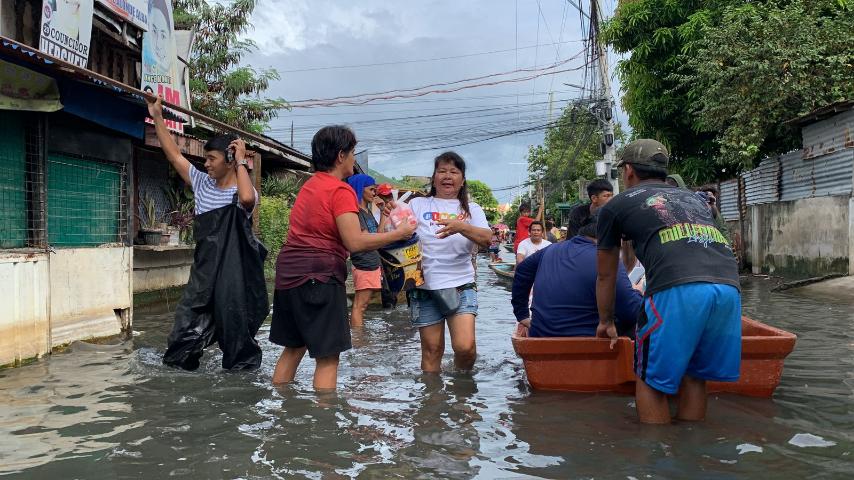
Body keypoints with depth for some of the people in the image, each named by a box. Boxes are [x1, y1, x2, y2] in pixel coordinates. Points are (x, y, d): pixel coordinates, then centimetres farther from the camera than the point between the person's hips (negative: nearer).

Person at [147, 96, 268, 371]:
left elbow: (247, 198, -36)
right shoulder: (202, 184, 8)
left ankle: (244, 368, 19)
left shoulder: (243, 193, -10)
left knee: (236, 328, 5)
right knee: (187, 325, 8)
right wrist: (157, 118, 12)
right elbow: (174, 155, 12)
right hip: (204, 273, 6)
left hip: (235, 275, -6)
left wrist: (241, 162, -22)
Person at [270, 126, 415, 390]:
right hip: (319, 278, -9)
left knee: (293, 349, 18)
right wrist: (399, 233, -10)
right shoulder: (341, 190, -12)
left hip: (288, 274, 9)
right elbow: (355, 242, -21)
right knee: (328, 357, -2)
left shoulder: (309, 185, 15)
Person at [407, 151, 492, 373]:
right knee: (432, 350, 3)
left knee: (465, 347, -12)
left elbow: (487, 239, -8)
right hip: (424, 287, 0)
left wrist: (461, 227, -26)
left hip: (461, 285, 0)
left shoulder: (471, 209, 10)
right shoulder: (418, 205, 8)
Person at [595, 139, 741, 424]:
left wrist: (606, 322, 45)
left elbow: (606, 275, 30)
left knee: (651, 380, 10)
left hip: (678, 289, -5)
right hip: (729, 286, 5)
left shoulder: (616, 205, 21)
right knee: (693, 376, 20)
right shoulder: (693, 198, 35)